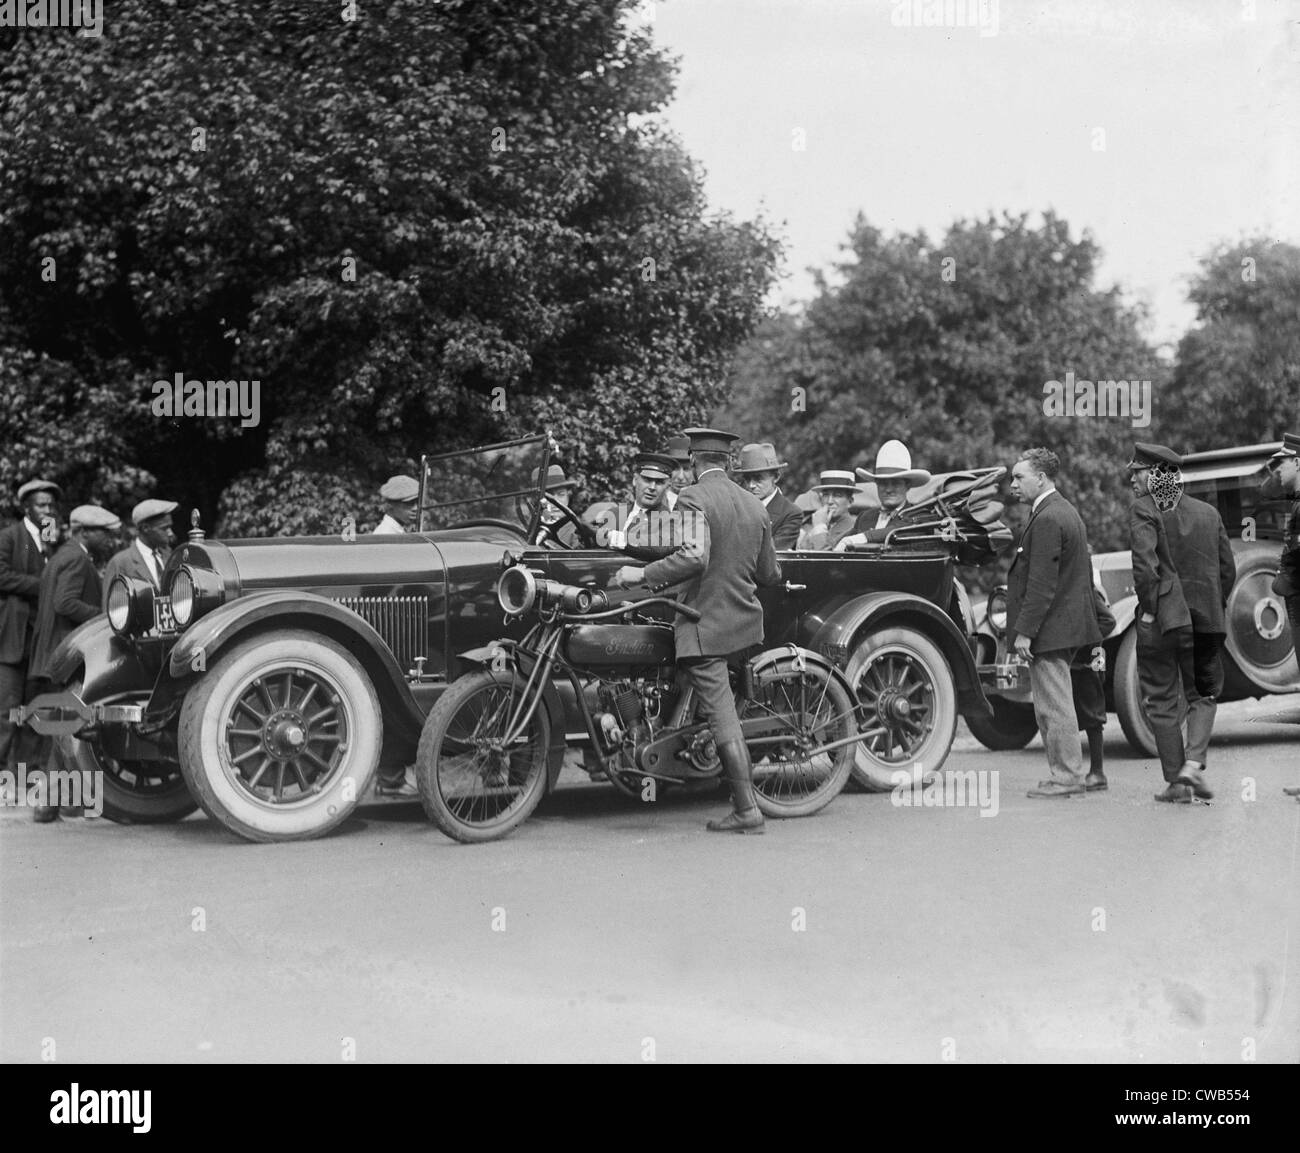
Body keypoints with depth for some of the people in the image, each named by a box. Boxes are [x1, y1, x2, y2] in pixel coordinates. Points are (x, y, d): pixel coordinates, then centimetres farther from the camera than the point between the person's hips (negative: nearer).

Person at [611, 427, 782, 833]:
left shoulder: (694, 499, -11)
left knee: (723, 716, -5)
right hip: (745, 618, 7)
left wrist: (642, 574, -18)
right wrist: (776, 575, 36)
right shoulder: (755, 505, 9)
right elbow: (769, 574, 13)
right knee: (724, 713, 22)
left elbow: (694, 556, -26)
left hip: (706, 623, -7)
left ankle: (747, 809, -5)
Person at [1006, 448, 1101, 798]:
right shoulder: (1066, 511, 16)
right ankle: (1066, 773, 20)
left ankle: (1068, 779, 1)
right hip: (1068, 623, 11)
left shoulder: (1047, 519, -17)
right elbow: (1082, 574, 21)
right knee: (1053, 706, 15)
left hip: (1049, 628, -11)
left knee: (1054, 706, -4)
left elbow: (1042, 583, -22)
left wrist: (1024, 631, -20)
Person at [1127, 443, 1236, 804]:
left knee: (1162, 702, 6)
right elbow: (1228, 568, 8)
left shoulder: (1144, 510, -6)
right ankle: (1193, 764, -1)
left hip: (1162, 617, -4)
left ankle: (1176, 783, 7)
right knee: (1204, 695, 18)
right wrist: (1214, 607, 16)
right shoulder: (1209, 513, 10)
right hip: (1207, 619, 4)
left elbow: (1145, 564, -18)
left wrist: (1149, 608, -10)